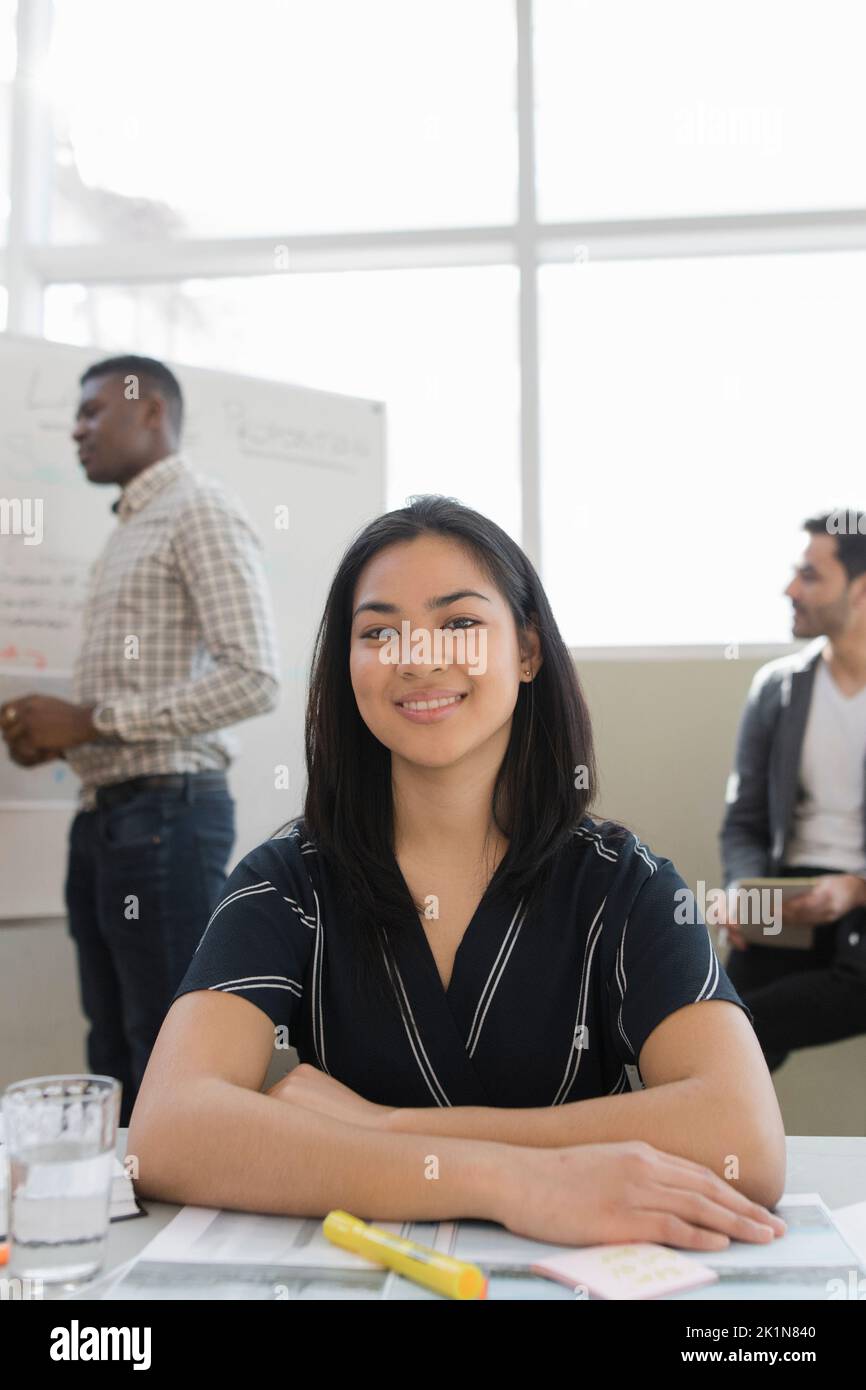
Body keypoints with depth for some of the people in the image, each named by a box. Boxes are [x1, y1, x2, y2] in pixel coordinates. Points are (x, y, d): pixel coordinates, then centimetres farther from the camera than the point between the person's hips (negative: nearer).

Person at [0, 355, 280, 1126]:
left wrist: (93, 721, -16)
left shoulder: (200, 511, -7)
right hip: (107, 814, 9)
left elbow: (252, 679, -18)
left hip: (165, 814, -9)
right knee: (118, 1056, 13)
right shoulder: (131, 529, 19)